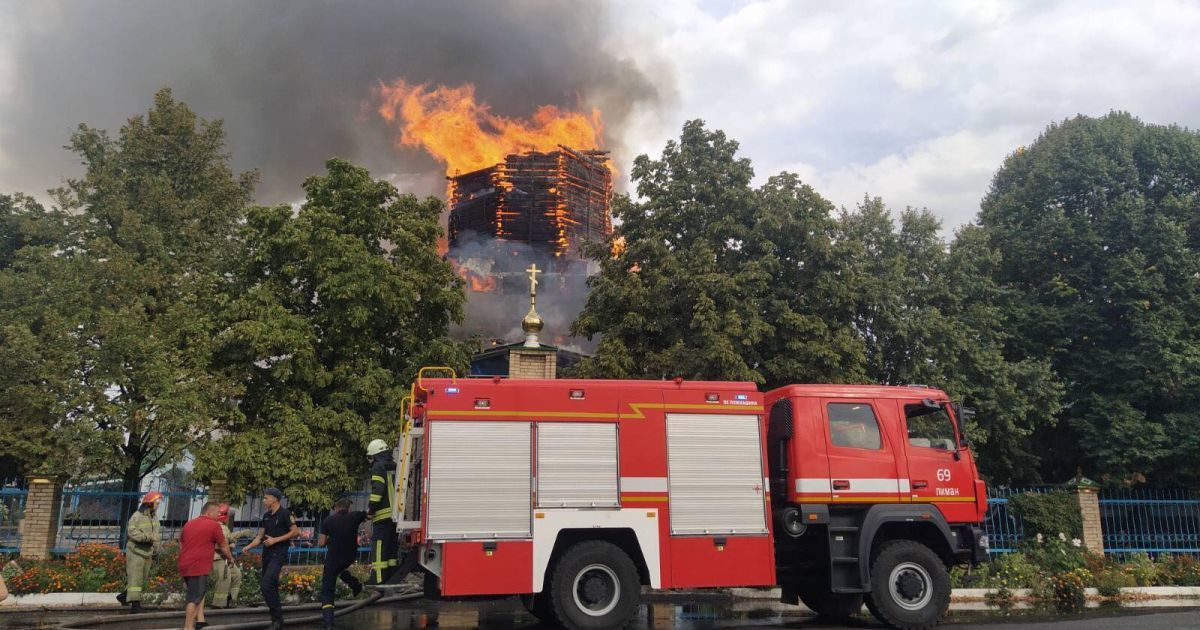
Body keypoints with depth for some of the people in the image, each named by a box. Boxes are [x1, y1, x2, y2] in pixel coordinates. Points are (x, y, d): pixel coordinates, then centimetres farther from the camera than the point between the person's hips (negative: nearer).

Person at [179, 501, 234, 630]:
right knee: (195, 598, -4)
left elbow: (181, 544, 24)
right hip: (199, 567, -8)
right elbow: (223, 547, 2)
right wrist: (230, 558, 20)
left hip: (185, 565, 8)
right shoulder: (214, 525, -5)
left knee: (201, 591, 22)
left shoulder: (189, 524, 17)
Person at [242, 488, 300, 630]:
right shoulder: (266, 516, 12)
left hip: (278, 554, -8)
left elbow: (295, 532, -14)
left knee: (266, 585, -19)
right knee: (271, 587, 11)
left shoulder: (284, 514, -9)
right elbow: (260, 536, 13)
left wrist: (275, 540, -16)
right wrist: (249, 546, -4)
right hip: (266, 553, 8)